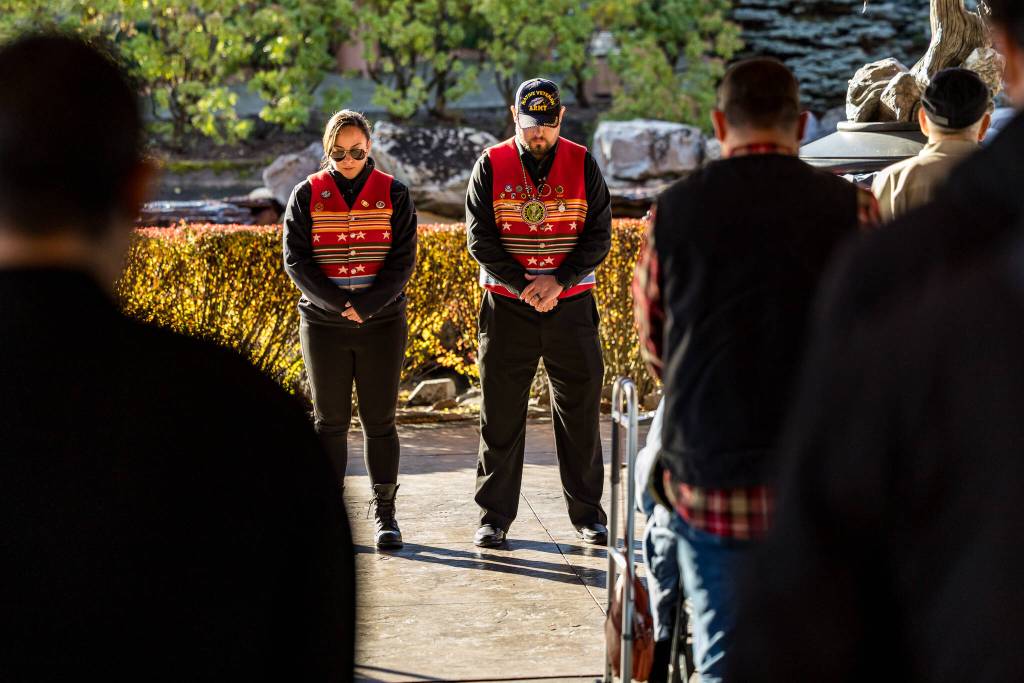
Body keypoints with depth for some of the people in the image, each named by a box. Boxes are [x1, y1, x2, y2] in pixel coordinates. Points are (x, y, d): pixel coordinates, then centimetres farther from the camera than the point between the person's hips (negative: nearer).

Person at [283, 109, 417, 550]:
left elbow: (402, 261, -4)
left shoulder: (393, 194, 1)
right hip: (323, 325, 0)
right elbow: (295, 259, -4)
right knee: (330, 420, 4)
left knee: (379, 420, 3)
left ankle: (384, 512, 11)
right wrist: (337, 304, -15)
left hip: (382, 323, 0)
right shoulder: (307, 195, 2)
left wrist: (366, 305, -16)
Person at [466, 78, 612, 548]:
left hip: (571, 307, 1)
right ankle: (494, 516, 11)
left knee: (580, 413, 6)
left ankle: (588, 514, 15)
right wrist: (525, 286, -15)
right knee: (501, 416, 3)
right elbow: (480, 238, -5)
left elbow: (599, 235, -1)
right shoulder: (491, 166, 0)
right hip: (507, 310, -1)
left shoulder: (582, 164, 3)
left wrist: (558, 280, -15)